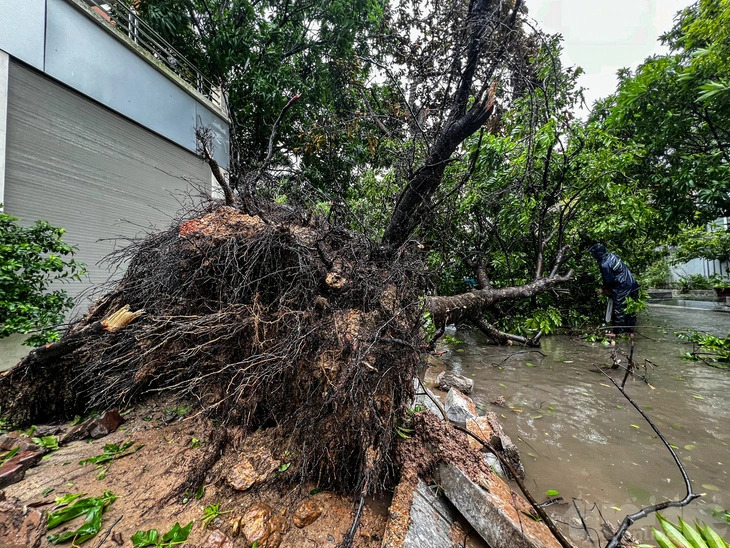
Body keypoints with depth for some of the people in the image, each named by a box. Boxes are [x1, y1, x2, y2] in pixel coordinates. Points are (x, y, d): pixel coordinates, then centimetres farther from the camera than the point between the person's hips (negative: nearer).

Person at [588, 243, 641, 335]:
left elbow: (609, 281, -15)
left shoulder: (604, 265, -20)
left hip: (622, 289, -9)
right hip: (632, 286, 10)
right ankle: (630, 331, 26)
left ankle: (619, 332, 10)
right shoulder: (611, 255, 7)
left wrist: (603, 289, 4)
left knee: (619, 310, 1)